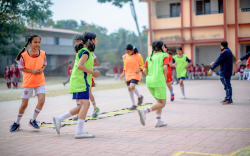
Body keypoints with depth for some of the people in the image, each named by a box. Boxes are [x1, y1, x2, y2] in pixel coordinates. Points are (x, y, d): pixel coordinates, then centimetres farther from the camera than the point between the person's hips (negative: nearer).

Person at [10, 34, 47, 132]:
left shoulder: (43, 54, -1)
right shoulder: (24, 55, -10)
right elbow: (21, 68, -4)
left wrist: (41, 70, -11)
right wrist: (32, 71, -17)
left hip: (40, 81, 2)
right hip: (28, 82, -2)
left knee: (41, 101, -15)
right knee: (24, 104, 4)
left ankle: (33, 120, 8)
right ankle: (17, 123, 26)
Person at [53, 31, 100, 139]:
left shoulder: (83, 51, 21)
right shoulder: (85, 51, -10)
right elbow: (80, 66, -22)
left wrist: (92, 73, 16)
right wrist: (92, 72, -14)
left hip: (78, 82, 10)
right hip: (81, 82, -10)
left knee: (84, 106, 10)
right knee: (85, 104, -13)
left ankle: (59, 119, 13)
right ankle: (79, 132, -16)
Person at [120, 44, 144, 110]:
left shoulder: (138, 56, -7)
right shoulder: (125, 57, 7)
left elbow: (142, 65, 0)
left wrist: (139, 70, -19)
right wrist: (123, 74, 11)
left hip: (136, 74, -5)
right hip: (128, 75, 5)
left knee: (132, 87, -24)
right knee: (129, 89, 2)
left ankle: (140, 97, 5)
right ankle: (134, 105, 15)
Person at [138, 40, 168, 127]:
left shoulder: (149, 57, 17)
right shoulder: (165, 55, 3)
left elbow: (144, 70, 9)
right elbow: (165, 68, -12)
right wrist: (165, 77, 3)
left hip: (149, 81, 7)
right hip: (159, 81, -6)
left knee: (159, 101, 20)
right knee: (162, 104, 0)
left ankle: (159, 121, 12)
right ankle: (144, 111, -20)